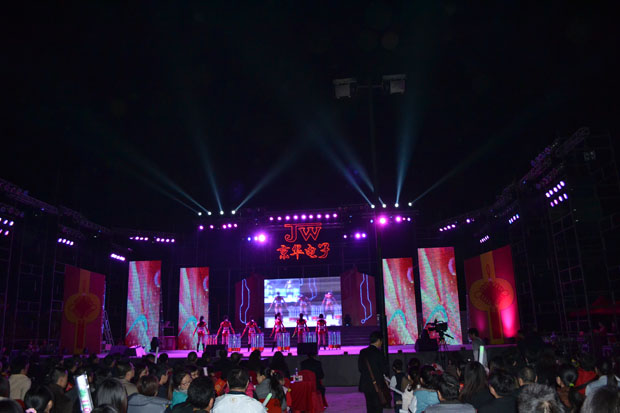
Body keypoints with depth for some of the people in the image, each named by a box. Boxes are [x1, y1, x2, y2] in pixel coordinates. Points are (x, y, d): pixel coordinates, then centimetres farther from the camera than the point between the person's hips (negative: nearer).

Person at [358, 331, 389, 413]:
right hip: (377, 385, -6)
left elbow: (360, 368, 7)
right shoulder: (378, 353, -16)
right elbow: (384, 369, -10)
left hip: (365, 385, 6)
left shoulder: (362, 352, 2)